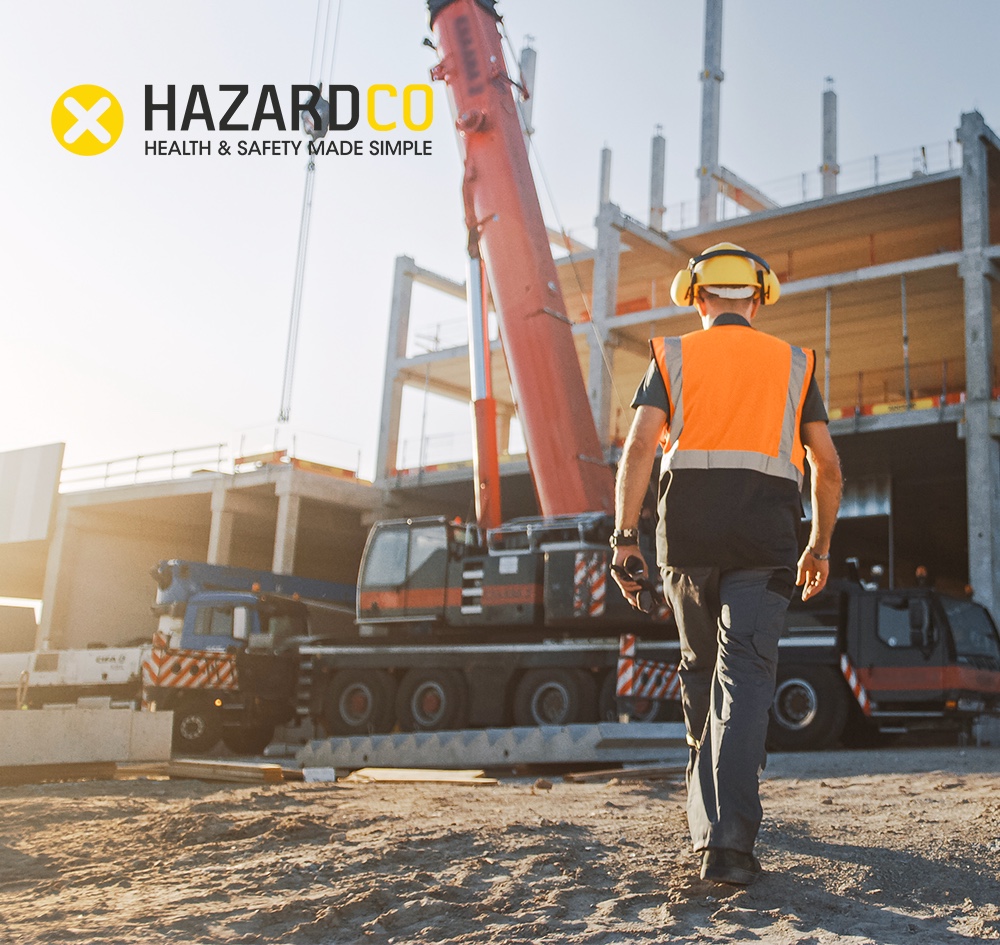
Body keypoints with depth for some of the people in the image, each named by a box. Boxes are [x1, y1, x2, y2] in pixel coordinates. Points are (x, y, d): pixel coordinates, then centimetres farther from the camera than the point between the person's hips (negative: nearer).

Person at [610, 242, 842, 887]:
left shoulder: (673, 356, 12)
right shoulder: (793, 363, 16)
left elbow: (640, 446, -4)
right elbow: (827, 466, 10)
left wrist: (625, 535, -7)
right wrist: (820, 545, 21)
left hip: (688, 533, 1)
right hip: (765, 540, 0)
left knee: (700, 668, 19)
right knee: (745, 677, -7)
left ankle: (712, 805, 34)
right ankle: (728, 839, -20)